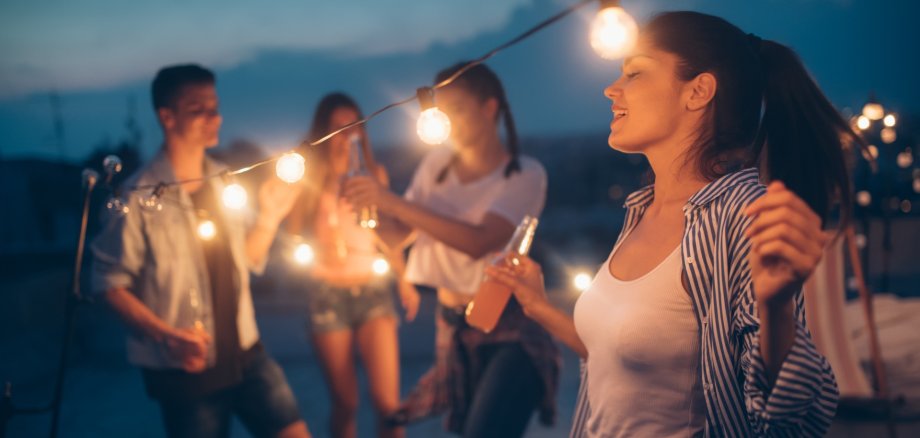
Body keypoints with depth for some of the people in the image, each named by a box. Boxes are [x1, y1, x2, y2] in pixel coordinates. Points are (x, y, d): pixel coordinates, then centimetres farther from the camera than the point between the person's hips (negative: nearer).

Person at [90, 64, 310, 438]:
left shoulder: (224, 182, 5)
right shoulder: (140, 196, -14)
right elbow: (110, 282, -12)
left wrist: (270, 216, -2)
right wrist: (165, 336, -22)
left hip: (245, 355, 5)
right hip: (184, 369, -5)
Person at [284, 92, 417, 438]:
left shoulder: (373, 174, 7)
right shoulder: (309, 177, 3)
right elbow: (294, 234, -7)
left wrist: (404, 282, 7)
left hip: (373, 290, 1)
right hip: (328, 293, -1)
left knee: (387, 402, -8)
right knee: (345, 403, 3)